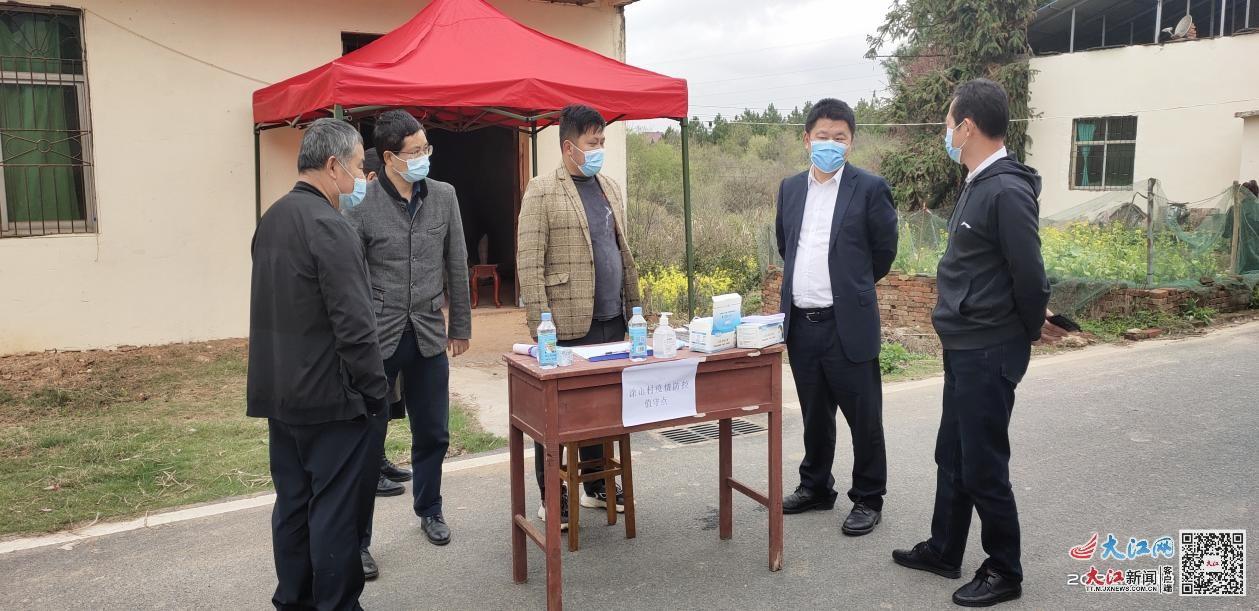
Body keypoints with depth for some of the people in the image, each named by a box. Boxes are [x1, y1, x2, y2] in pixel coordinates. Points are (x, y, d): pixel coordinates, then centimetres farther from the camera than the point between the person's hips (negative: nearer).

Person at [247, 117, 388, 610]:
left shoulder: (272, 219, 10)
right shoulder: (329, 226, -19)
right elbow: (354, 325, -21)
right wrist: (376, 393, -12)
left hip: (280, 393, 9)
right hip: (330, 396, -9)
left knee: (293, 503, 17)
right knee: (335, 510, 2)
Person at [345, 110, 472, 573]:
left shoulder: (444, 197, 3)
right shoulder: (361, 205, -9)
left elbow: (456, 266, 9)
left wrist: (460, 325, 12)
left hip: (428, 337, 4)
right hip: (377, 339, -4)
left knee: (433, 435, 14)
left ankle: (429, 512, 37)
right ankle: (358, 538, 15)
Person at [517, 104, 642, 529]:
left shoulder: (610, 188, 14)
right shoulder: (543, 191, -6)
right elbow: (528, 262, -10)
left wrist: (633, 303, 15)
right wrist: (539, 324, -15)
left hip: (610, 320, 6)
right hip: (567, 325, -6)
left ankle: (596, 486, 29)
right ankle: (552, 498, 18)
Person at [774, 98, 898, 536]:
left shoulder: (869, 188, -5)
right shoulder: (790, 188, 9)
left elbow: (884, 251, 1)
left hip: (848, 324, -5)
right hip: (800, 322, 5)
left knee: (863, 416, 4)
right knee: (814, 414, 18)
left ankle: (868, 499, 19)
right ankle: (816, 486, 33)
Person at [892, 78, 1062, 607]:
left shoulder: (1007, 191, -21)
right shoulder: (979, 184, 9)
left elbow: (1029, 273, -20)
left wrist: (1031, 329, -3)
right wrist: (1028, 321, 16)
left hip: (989, 352, -9)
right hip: (964, 346, 9)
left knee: (983, 466, 3)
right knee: (952, 456, 19)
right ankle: (943, 551, 34)